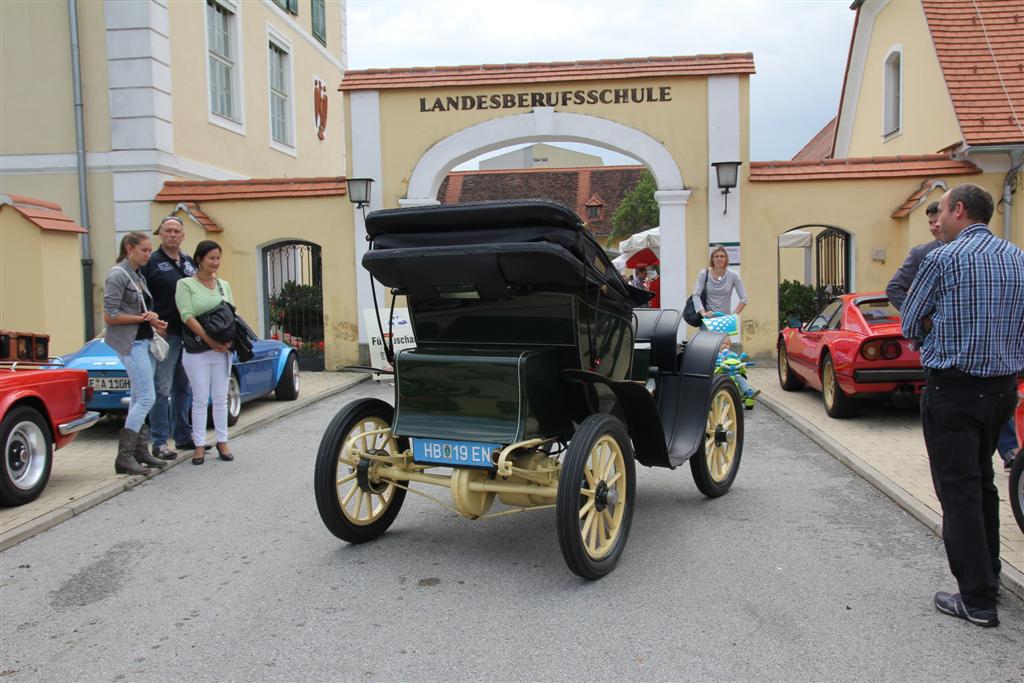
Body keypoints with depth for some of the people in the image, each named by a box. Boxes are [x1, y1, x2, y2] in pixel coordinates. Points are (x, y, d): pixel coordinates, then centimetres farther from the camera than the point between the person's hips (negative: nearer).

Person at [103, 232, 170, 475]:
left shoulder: (139, 277, 15)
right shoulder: (117, 275, -11)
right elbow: (110, 316, -16)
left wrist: (153, 318, 0)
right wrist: (144, 318, -13)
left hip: (144, 341, 9)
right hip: (130, 344, -9)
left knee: (139, 398, 11)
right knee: (146, 398, -12)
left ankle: (140, 451, 16)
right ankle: (124, 457, -7)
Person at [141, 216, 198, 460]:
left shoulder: (189, 262, 15)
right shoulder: (152, 262, -5)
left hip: (189, 335, 7)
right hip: (165, 334, -6)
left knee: (184, 388, 14)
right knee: (162, 389, -3)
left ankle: (183, 436, 24)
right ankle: (159, 442, 4)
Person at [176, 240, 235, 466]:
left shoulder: (224, 285, 12)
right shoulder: (185, 284, -2)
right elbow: (187, 316, -12)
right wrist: (210, 341, -18)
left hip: (222, 351, 4)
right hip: (197, 351, -4)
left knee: (220, 398, 9)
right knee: (200, 399, 0)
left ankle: (222, 442, 17)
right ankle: (199, 445, 9)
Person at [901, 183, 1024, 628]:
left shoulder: (943, 259, -11)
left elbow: (910, 325, -3)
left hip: (952, 390, -7)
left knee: (959, 491, -1)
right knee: (982, 483, 21)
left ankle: (978, 600, 2)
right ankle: (988, 574, 33)